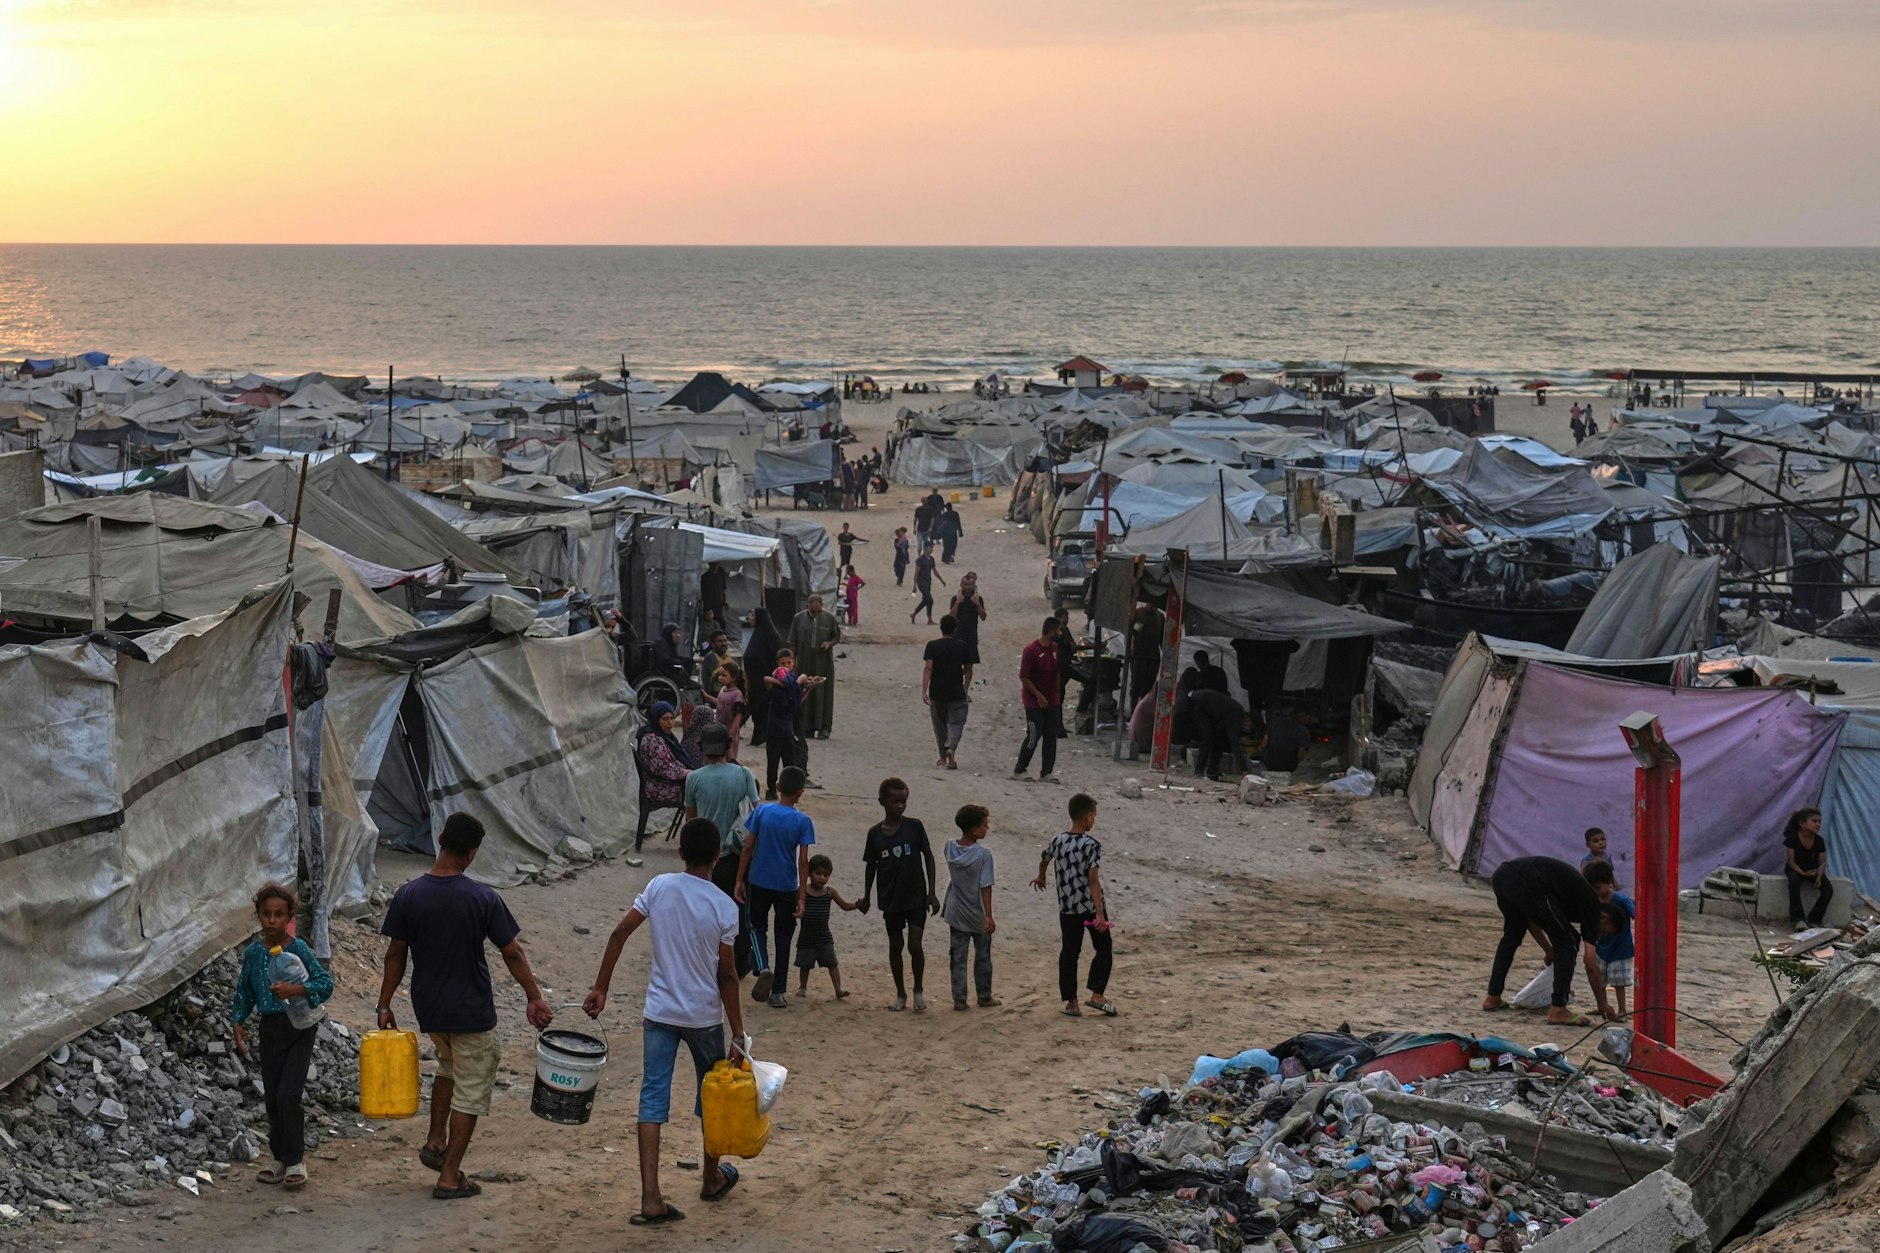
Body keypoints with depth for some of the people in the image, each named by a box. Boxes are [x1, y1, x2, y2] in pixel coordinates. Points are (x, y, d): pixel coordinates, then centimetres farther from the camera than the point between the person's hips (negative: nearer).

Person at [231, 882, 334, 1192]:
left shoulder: (298, 949, -10)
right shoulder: (253, 952, 3)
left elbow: (325, 983, -14)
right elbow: (244, 990, 13)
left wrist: (296, 989, -28)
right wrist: (238, 1023, 4)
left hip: (299, 1027, -5)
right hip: (270, 1027, 5)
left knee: (288, 1094, -12)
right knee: (272, 1097, 9)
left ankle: (295, 1160, -1)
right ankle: (279, 1157, 22)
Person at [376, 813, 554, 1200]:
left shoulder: (408, 896, -7)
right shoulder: (482, 898, -15)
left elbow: (395, 954, -1)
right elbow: (512, 954, -10)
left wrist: (384, 1005, 9)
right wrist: (535, 998, 0)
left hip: (427, 1008, 4)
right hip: (471, 1009, -4)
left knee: (449, 1064, 32)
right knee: (470, 1089, 8)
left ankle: (436, 1141, 27)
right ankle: (449, 1177, 9)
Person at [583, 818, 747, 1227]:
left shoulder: (659, 887, -6)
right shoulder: (724, 907, -12)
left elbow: (619, 935, -8)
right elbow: (727, 975, -11)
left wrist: (600, 989, 1)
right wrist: (738, 1033, -5)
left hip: (659, 1012, 2)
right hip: (704, 1016, -2)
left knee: (653, 1099, 1)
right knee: (712, 1094, 20)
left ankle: (651, 1198, -8)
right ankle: (712, 1178, 37)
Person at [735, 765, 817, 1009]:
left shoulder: (761, 811, -8)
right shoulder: (803, 821, -11)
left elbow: (748, 848, -6)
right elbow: (803, 861, -12)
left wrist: (740, 879, 3)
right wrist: (801, 897, -6)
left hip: (759, 883, 1)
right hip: (787, 886, -1)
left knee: (757, 927, 21)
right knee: (783, 938, 12)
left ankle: (763, 968, -6)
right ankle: (778, 992, 14)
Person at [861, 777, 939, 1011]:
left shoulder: (914, 826, -7)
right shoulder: (875, 833, -3)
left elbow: (928, 857, -1)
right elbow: (871, 866, 8)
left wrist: (932, 892, -5)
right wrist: (866, 897, 12)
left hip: (916, 897, -2)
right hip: (890, 899, 2)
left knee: (915, 945, -8)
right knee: (895, 946, 10)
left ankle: (918, 991, 14)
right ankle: (900, 994, 23)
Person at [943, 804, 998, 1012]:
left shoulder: (950, 848, -5)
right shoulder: (983, 854, -19)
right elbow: (985, 887, -20)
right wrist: (989, 916, -18)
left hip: (956, 914, 4)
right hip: (977, 916, -4)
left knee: (958, 958, 9)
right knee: (982, 957, 13)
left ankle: (959, 998, 9)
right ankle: (984, 997, 23)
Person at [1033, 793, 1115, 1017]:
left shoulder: (1057, 841, 1)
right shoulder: (1092, 845, -17)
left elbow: (1044, 860, 22)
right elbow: (1093, 880, -23)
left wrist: (1040, 878, 45)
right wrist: (1100, 913, -25)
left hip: (1067, 908, 5)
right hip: (1091, 906, -5)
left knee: (1069, 952, 9)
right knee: (1103, 949, 11)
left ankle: (1071, 1002, 9)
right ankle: (1096, 995, 3)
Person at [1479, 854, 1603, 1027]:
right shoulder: (1589, 901, 13)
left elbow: (1531, 919, 39)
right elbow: (1591, 964, 13)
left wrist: (1549, 951, 42)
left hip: (1501, 875, 8)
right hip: (1524, 884, -8)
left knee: (1511, 936, 32)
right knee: (1567, 942, 9)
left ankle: (1492, 998, 35)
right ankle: (1558, 1010, 8)